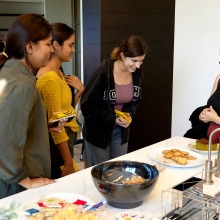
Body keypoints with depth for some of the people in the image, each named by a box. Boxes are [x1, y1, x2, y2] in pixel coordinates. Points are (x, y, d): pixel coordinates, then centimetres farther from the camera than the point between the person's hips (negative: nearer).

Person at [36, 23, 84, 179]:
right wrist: (69, 164, -18)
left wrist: (80, 91, -4)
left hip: (63, 140, 9)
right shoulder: (50, 77, -22)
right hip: (57, 145, -9)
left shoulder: (57, 72, 8)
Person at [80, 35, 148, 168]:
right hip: (98, 131, -5)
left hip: (121, 131, 5)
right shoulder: (104, 72, -22)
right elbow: (87, 105, -18)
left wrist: (129, 114, -10)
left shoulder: (138, 74, -6)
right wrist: (113, 118, -22)